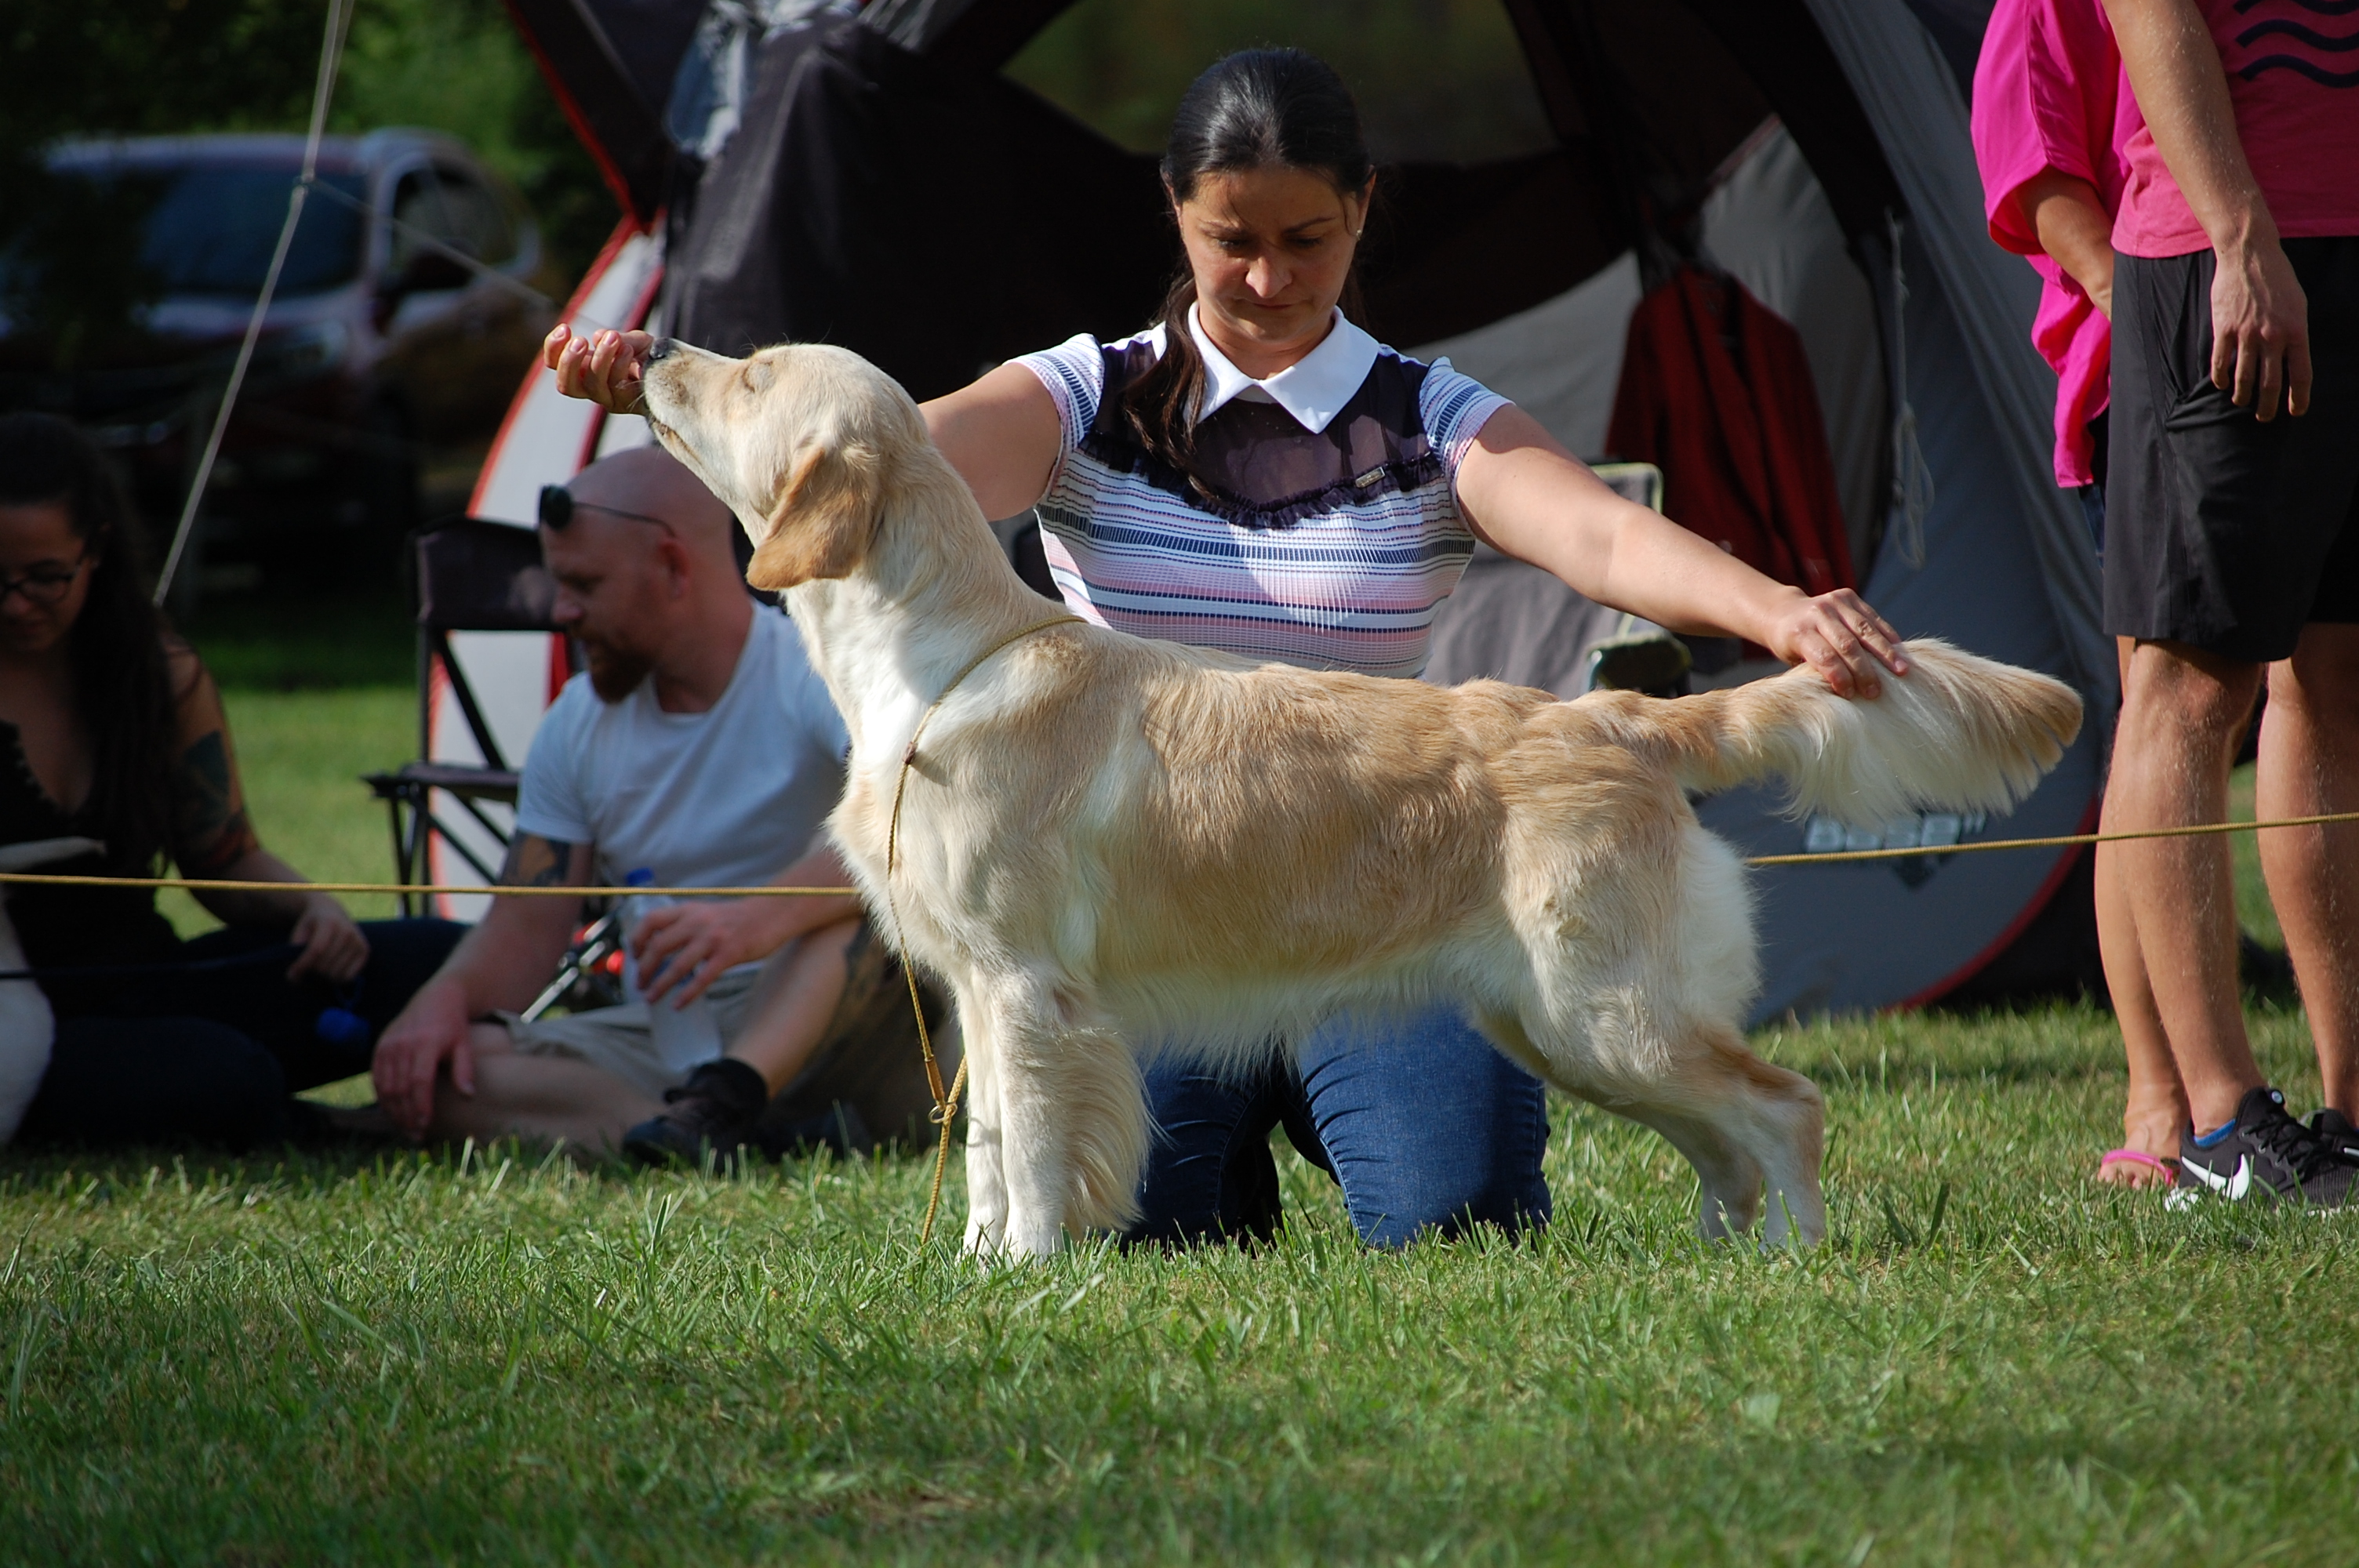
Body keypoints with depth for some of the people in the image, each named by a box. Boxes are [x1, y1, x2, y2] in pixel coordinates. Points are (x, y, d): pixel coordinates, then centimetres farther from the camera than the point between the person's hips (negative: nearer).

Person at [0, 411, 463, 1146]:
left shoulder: (162, 675, 8)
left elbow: (228, 861, 16)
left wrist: (312, 906, -5)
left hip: (139, 986, 6)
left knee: (430, 958, -13)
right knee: (228, 1080, -36)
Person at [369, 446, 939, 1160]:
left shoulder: (819, 675, -11)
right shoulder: (577, 726, 10)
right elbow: (526, 927, 8)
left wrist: (762, 919, -45)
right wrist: (448, 994, -15)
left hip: (829, 1033, -5)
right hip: (664, 1041, 5)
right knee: (422, 1072, -20)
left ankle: (722, 1103, -49)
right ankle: (764, 1131, -34)